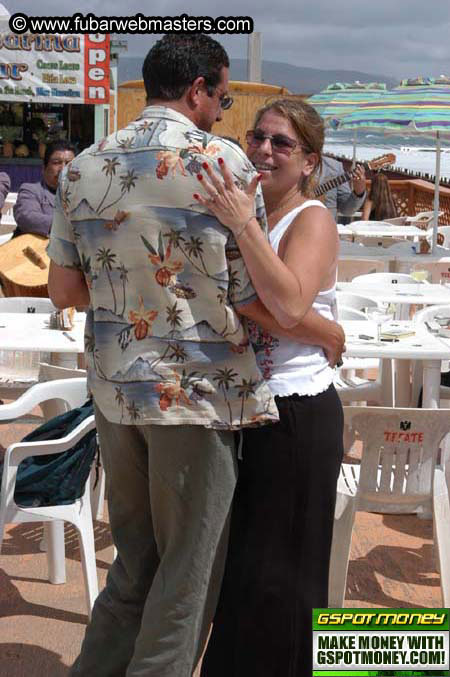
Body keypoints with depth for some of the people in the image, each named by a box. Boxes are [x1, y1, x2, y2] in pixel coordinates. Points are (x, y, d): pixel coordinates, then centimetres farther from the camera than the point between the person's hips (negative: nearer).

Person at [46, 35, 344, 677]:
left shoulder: (84, 167, 5)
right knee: (187, 574, 10)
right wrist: (324, 330, 4)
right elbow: (254, 296, -12)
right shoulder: (223, 159, -11)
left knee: (134, 563, 21)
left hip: (115, 389, 6)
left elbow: (64, 291, 7)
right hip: (197, 394, -5)